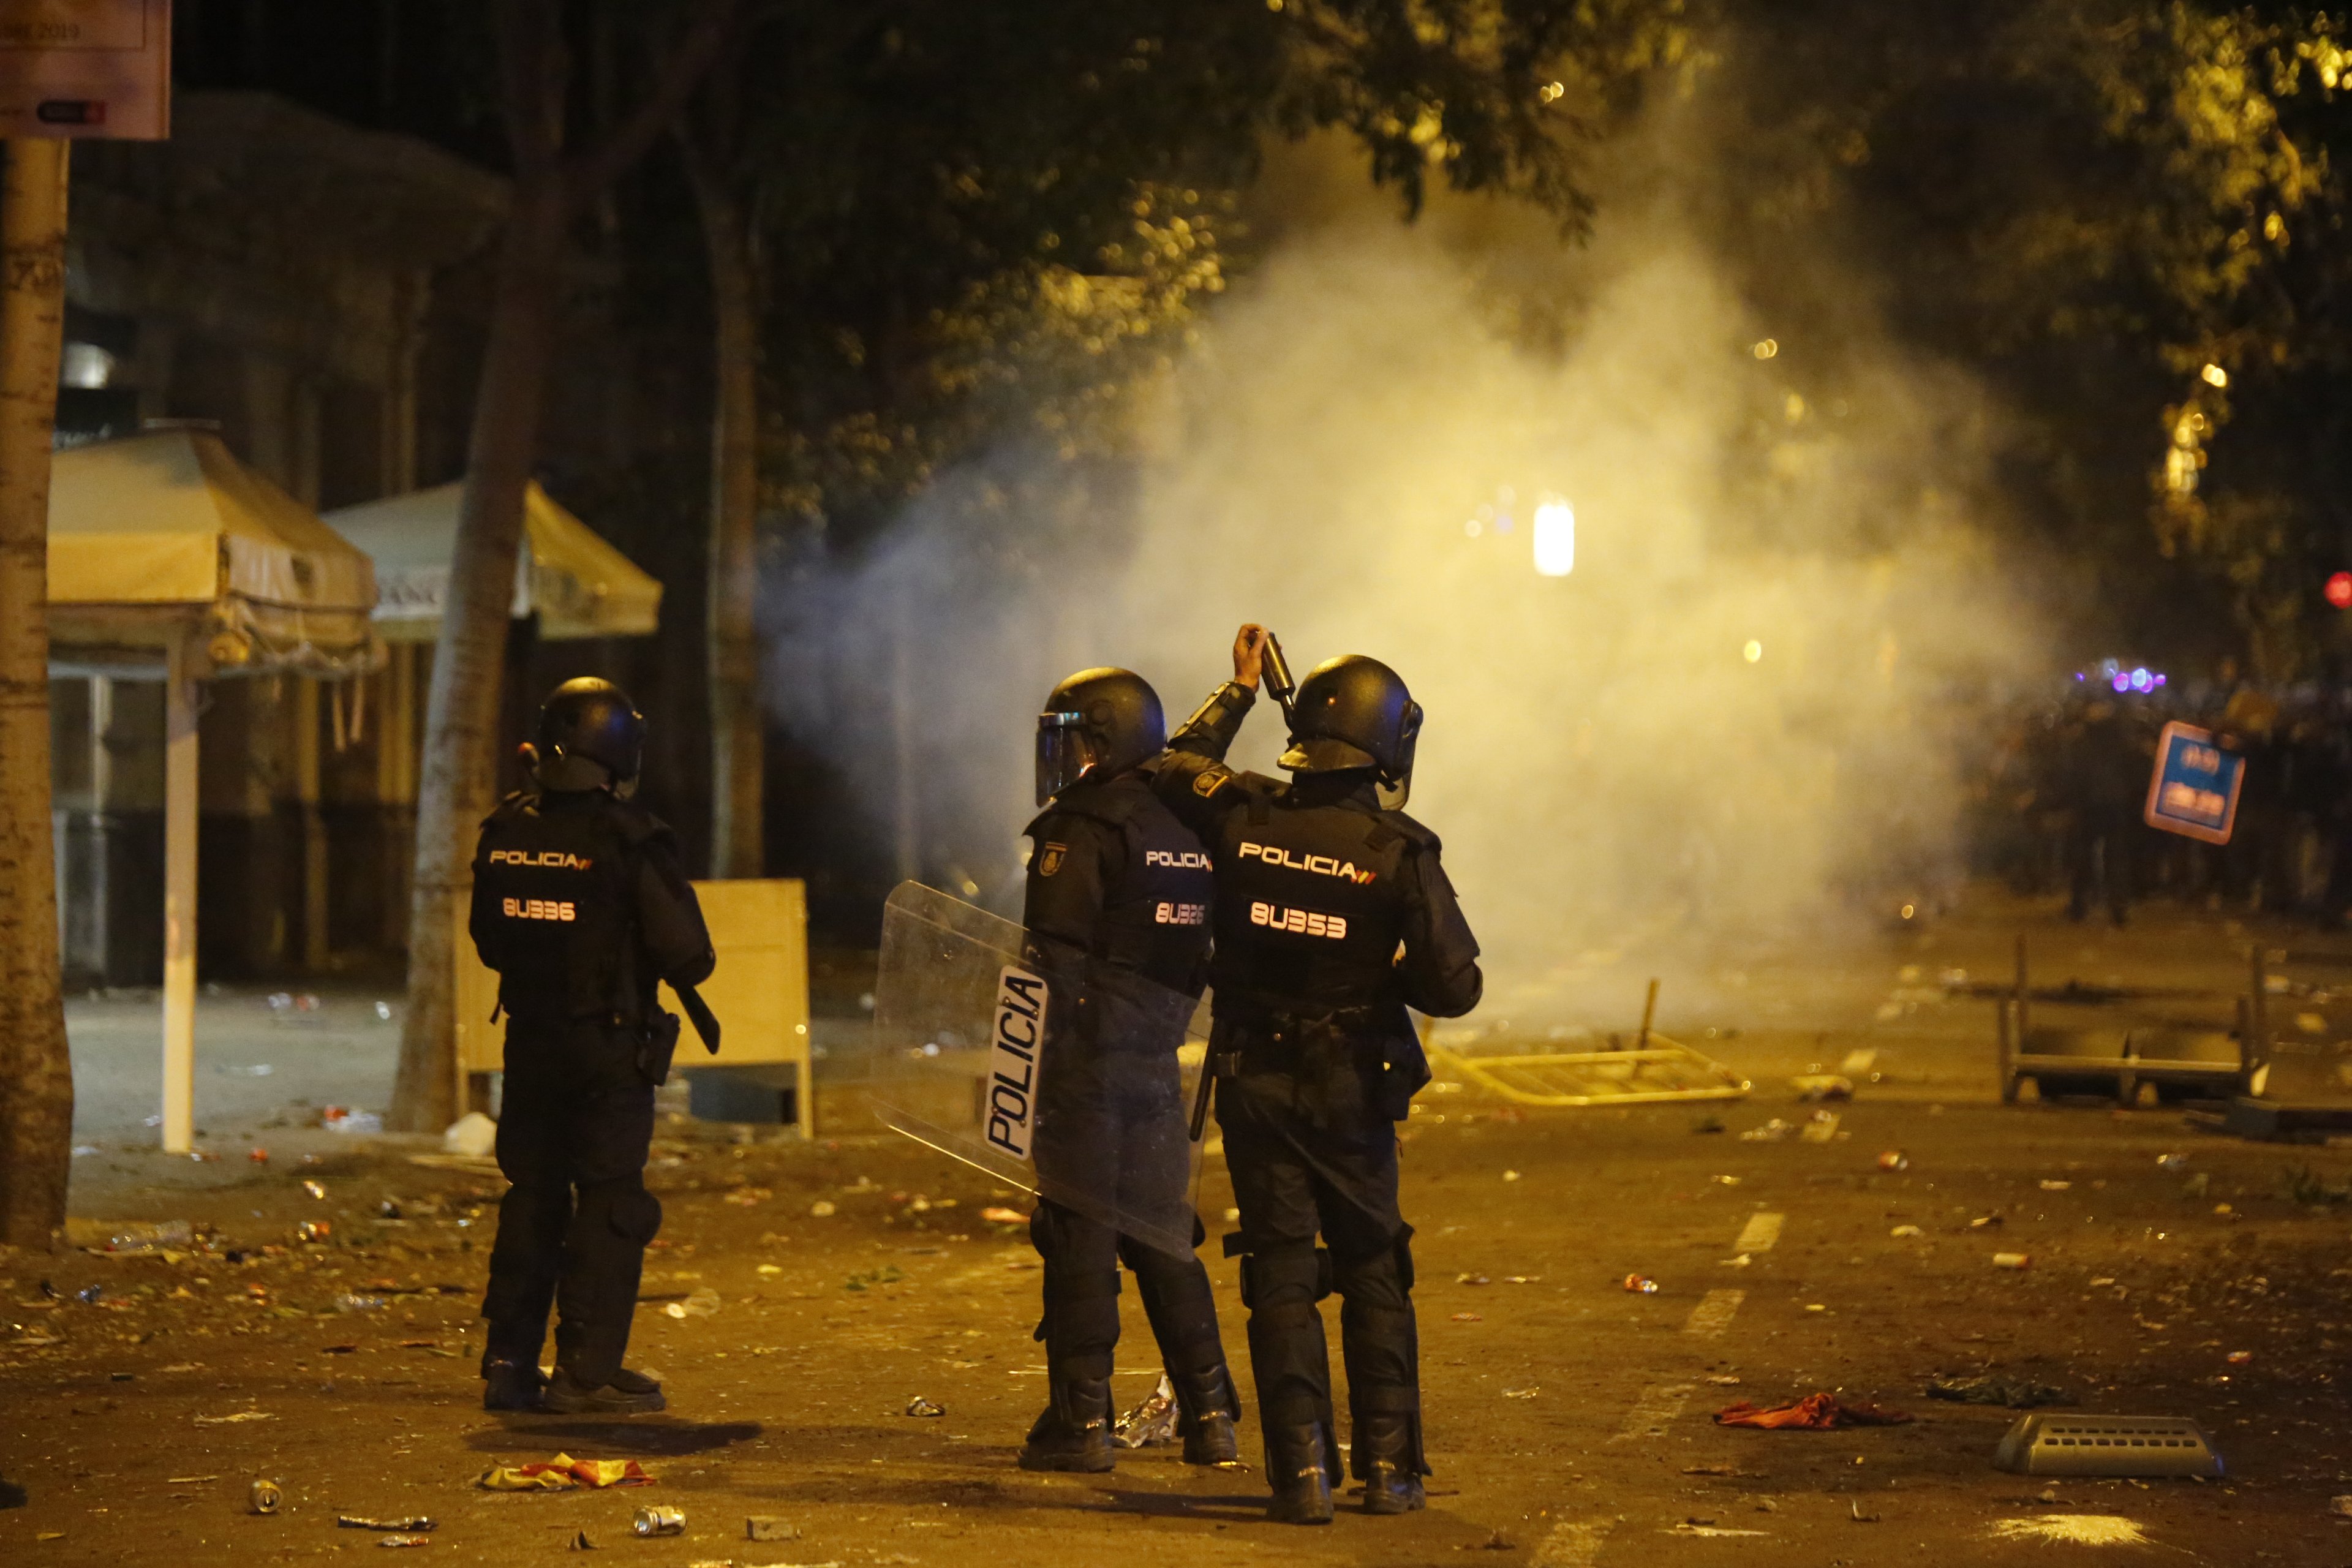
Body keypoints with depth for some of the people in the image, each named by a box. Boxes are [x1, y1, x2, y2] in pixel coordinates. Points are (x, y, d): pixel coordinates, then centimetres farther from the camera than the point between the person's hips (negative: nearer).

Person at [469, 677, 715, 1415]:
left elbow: (489, 940, 13)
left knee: (532, 1196, 14)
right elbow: (686, 954, -13)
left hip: (529, 1042, 5)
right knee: (610, 1203, 1)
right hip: (610, 1049, -5)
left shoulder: (505, 832, 2)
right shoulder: (629, 839, -15)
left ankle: (509, 1363, 15)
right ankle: (588, 1371, 0)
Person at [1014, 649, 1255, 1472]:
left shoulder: (1082, 828, -11)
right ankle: (1209, 1414, 13)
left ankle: (1080, 1418, 1)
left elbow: (1055, 958, -15)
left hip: (1089, 1056, -7)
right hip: (1160, 1061, 7)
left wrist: (1032, 1074, -12)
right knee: (1162, 1233, 13)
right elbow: (1202, 951, 16)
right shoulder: (1188, 829, 12)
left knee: (1081, 1234, -1)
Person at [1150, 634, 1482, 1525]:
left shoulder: (1242, 816, -7)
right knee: (1373, 1269, 13)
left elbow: (1175, 766, 16)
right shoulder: (1397, 850, -14)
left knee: (1282, 1269, 6)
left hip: (1255, 1081, 2)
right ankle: (1389, 1468, 14)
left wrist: (1241, 689, 26)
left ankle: (1303, 1472, 0)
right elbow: (1455, 985, -15)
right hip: (1352, 1086, -1)